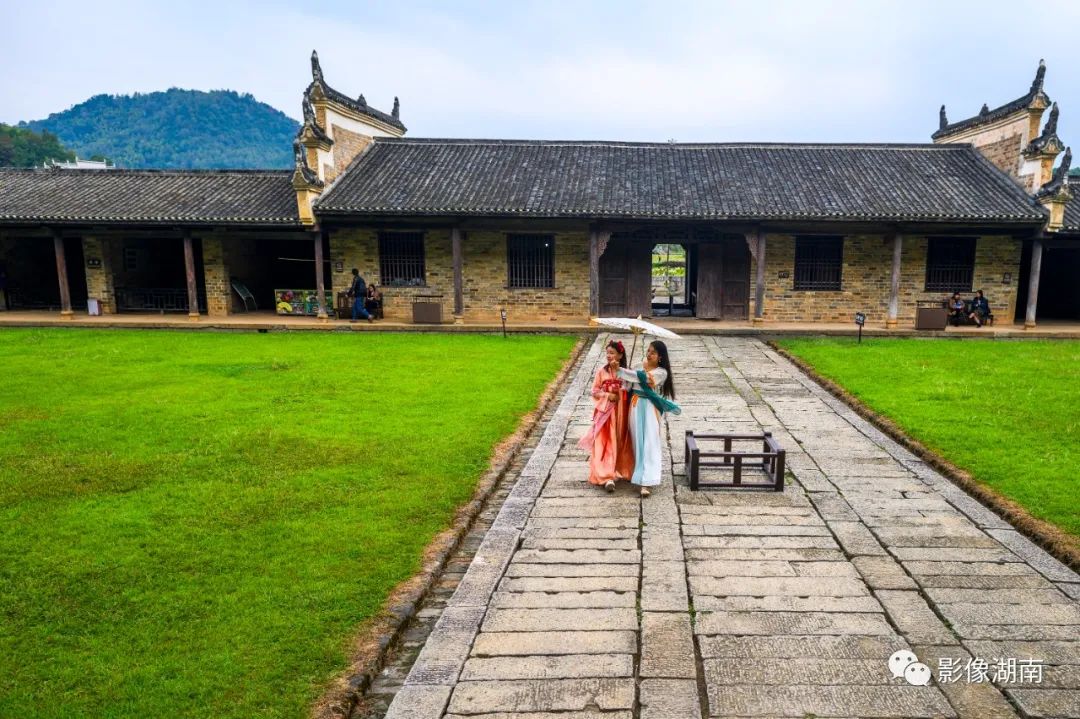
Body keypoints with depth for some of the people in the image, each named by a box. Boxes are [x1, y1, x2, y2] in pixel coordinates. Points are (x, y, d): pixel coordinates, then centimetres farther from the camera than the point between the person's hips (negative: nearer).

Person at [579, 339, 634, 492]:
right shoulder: (602, 371, 1)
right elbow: (594, 391, 0)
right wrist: (607, 395, -13)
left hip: (620, 412, 1)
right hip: (605, 411, -1)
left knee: (621, 443, 9)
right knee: (605, 444, -8)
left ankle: (620, 471, 27)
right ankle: (607, 476, -12)